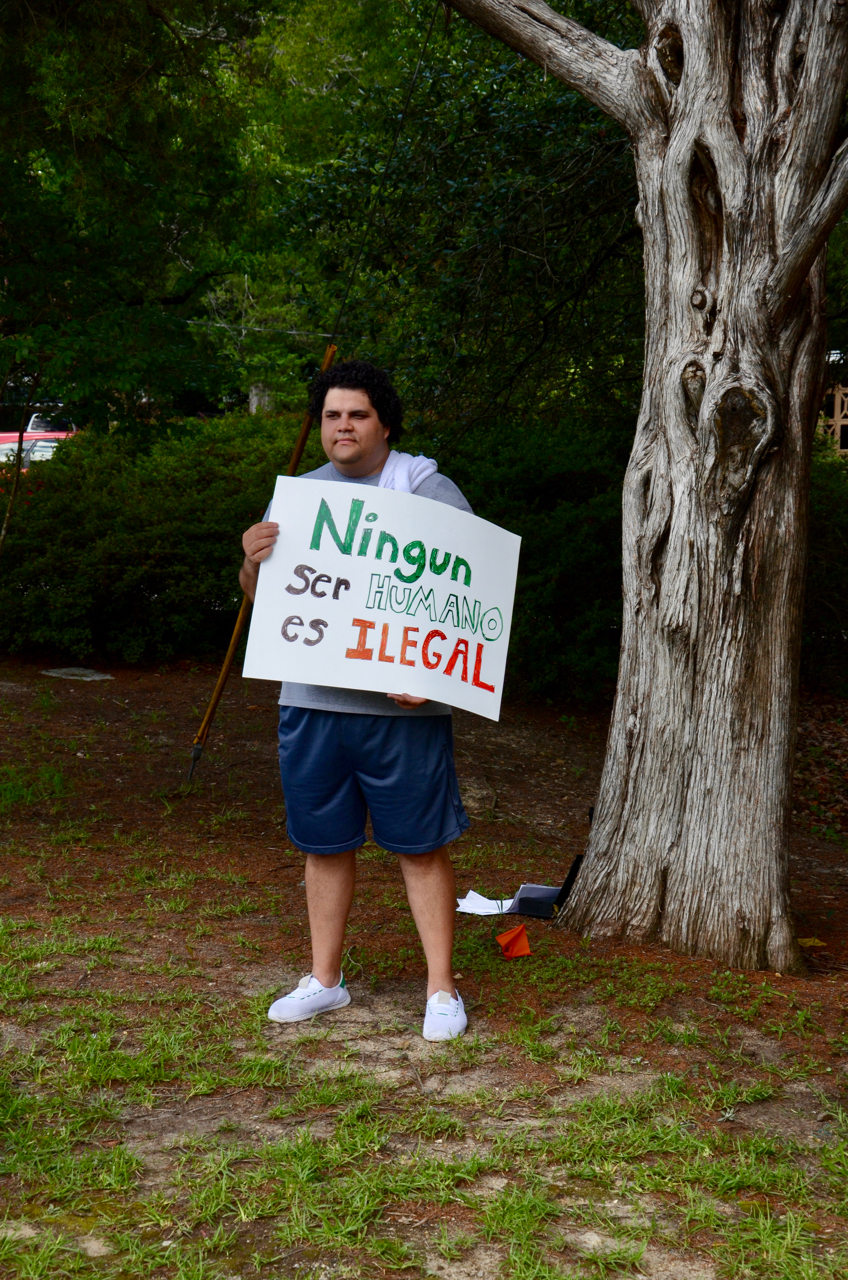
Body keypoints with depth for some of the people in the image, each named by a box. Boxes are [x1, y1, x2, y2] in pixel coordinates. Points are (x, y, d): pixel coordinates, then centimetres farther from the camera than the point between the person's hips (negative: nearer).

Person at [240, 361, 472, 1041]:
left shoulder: (430, 492, -1)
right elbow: (260, 597, 15)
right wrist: (254, 561, -9)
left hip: (402, 705, -4)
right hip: (312, 702, 5)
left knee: (423, 847, 1)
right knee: (325, 842, 12)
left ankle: (442, 990, 11)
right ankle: (325, 979, 25)